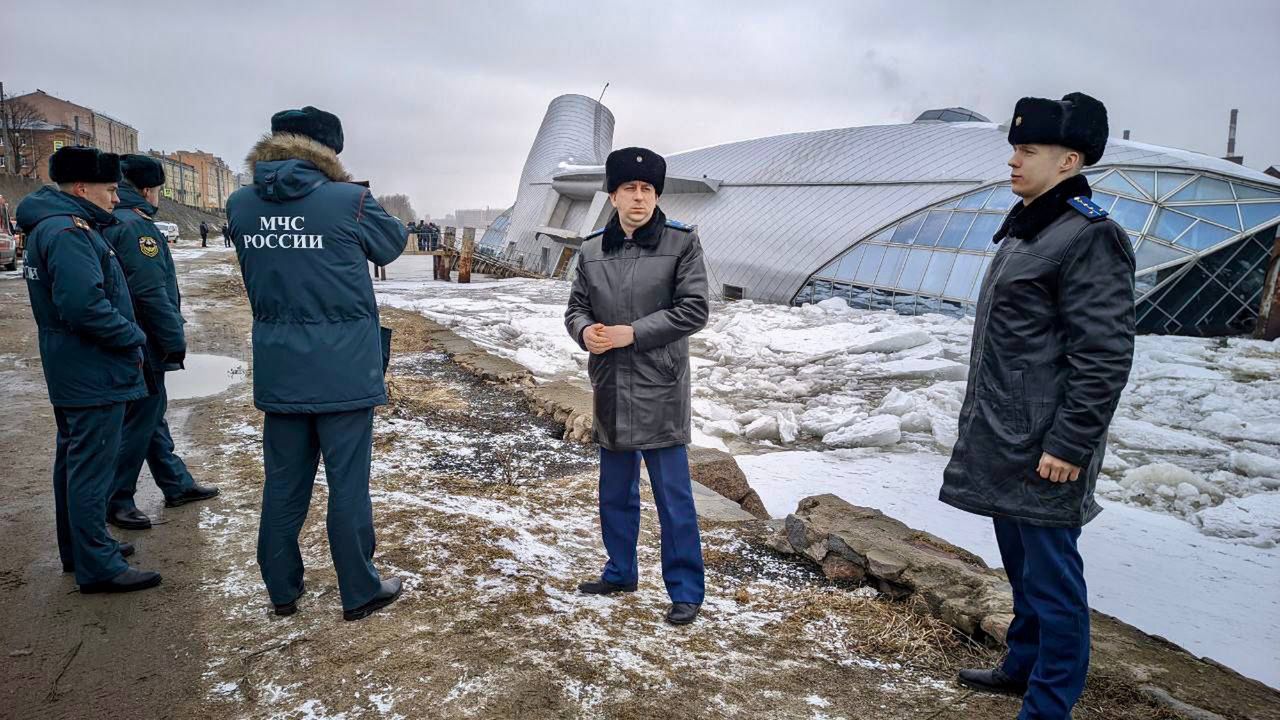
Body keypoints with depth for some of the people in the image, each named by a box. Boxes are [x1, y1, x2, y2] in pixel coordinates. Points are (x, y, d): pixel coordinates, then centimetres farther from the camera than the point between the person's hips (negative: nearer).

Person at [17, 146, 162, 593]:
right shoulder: (69, 232, -19)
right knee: (92, 468, -4)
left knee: (74, 460, 19)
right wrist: (135, 337, -15)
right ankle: (97, 566, 4)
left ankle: (79, 549, 32)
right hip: (94, 374, -11)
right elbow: (85, 306, -29)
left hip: (70, 372, 11)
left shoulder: (49, 226, 14)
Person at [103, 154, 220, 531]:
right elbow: (152, 292, -23)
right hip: (143, 346, -10)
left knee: (152, 415, 17)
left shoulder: (108, 224, 15)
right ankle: (117, 502, 9)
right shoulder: (135, 227, -18)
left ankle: (177, 485, 29)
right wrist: (175, 341, -17)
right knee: (138, 422, -1)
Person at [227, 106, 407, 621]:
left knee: (284, 482, 15)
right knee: (348, 482, 5)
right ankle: (359, 592, 18)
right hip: (343, 367, -4)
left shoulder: (241, 206, 0)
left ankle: (282, 590, 28)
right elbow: (393, 244, 5)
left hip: (278, 370, 4)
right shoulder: (349, 201, -13)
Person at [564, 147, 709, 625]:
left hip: (660, 391, -5)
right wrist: (585, 331, -11)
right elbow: (576, 307, 13)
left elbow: (694, 309, -11)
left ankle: (686, 590, 15)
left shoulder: (681, 242, -5)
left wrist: (633, 333, -17)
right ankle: (620, 572, 36)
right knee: (615, 492, 18)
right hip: (610, 389, 5)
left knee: (673, 495, 1)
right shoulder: (593, 249, 7)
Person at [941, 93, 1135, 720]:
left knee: (1050, 575, 1)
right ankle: (1024, 664, 37)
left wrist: (1069, 444, -21)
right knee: (1021, 565, 21)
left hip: (1042, 448, -10)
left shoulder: (1089, 237, -15)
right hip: (1003, 439, 10)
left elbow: (1103, 357, -20)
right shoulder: (1025, 228, 15)